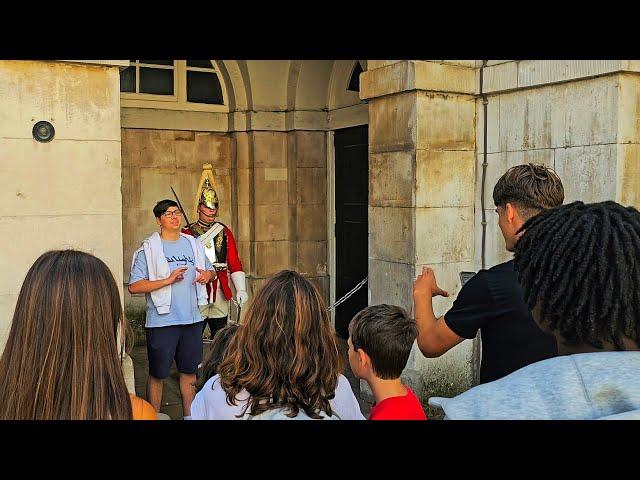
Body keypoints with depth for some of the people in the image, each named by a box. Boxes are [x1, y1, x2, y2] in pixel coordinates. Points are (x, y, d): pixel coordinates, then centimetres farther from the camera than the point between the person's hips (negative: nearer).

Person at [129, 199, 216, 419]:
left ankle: (189, 415, 29)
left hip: (192, 319, 5)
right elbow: (134, 286, -14)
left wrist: (207, 275, -4)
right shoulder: (148, 249, -7)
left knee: (190, 372, 15)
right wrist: (167, 280, -21)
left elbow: (210, 269, 21)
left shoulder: (193, 244, 10)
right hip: (162, 322, -5)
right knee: (157, 374, 7)